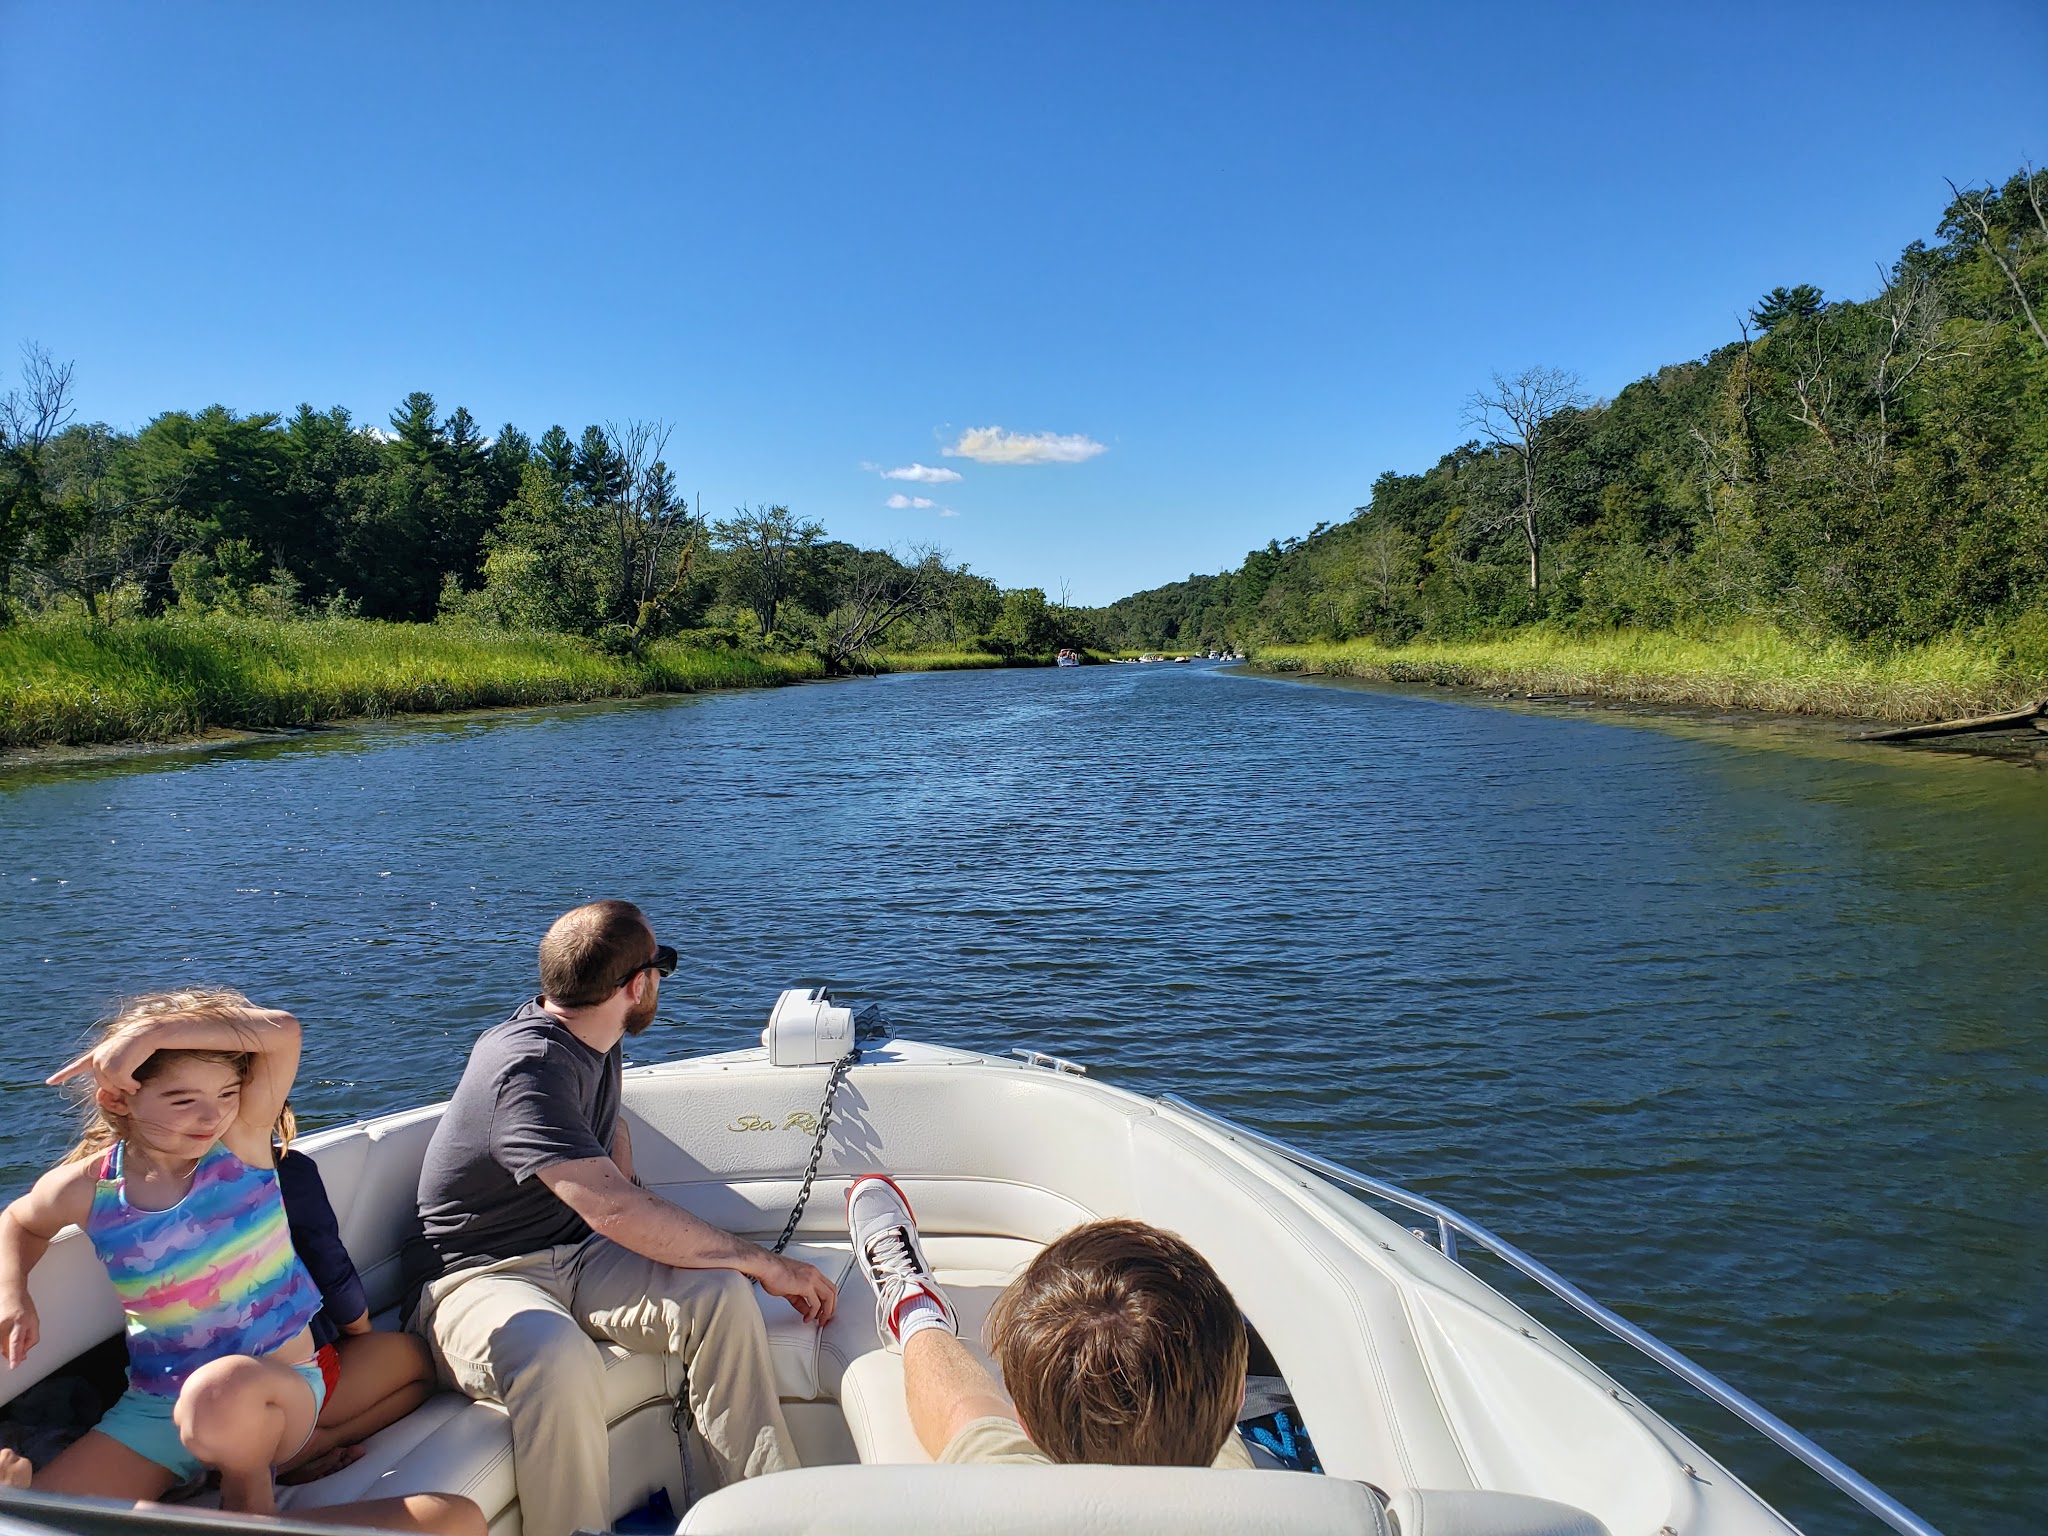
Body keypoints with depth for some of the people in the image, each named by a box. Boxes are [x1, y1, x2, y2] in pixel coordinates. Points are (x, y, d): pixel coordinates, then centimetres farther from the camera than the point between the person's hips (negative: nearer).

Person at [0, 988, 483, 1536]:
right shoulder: (87, 1188, -5)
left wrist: (148, 1031, -30)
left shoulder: (241, 1142, -13)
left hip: (276, 1394, -2)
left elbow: (282, 1031, -30)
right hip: (152, 1407, 3)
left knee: (224, 1387, -38)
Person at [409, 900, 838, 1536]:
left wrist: (639, 1226, 11)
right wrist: (763, 1262, -28)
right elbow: (615, 1209, -35)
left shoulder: (594, 1043, 5)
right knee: (559, 1359, -41)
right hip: (480, 1276, -7)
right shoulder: (527, 1069, -25)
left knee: (719, 1293, -20)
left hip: (579, 1257, 7)